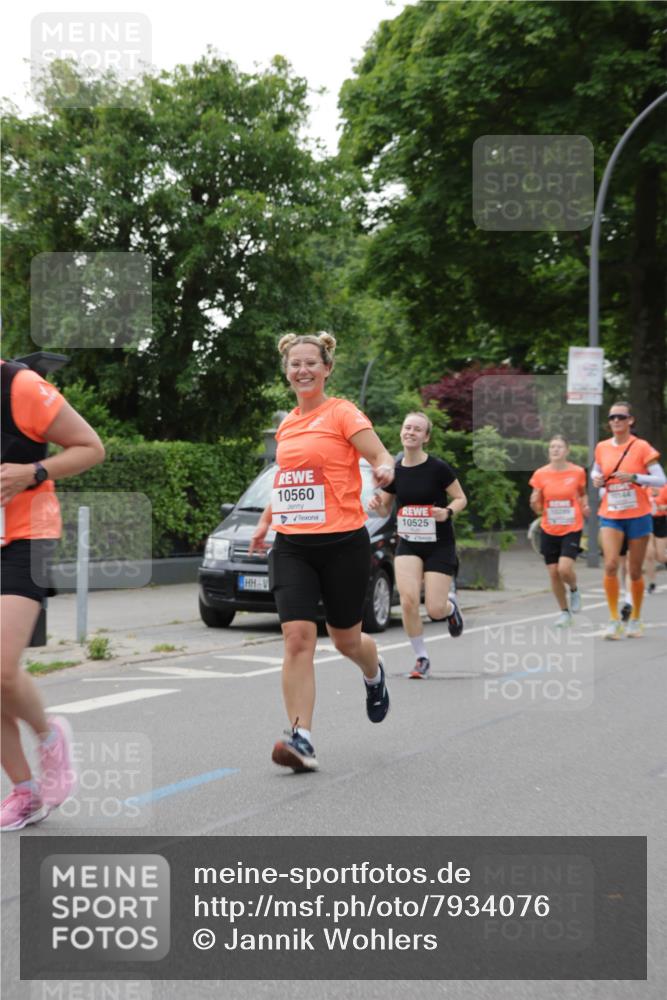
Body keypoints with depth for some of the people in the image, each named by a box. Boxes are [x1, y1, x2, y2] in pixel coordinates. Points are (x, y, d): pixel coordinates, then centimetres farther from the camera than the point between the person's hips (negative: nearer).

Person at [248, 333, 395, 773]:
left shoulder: (343, 413, -4)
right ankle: (302, 739, -14)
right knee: (298, 638, -12)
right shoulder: (286, 425, 14)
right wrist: (266, 520, 26)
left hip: (343, 543, -4)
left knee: (346, 639, 10)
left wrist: (384, 469, -34)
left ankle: (375, 675, 46)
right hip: (291, 546, 4)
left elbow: (381, 456, -12)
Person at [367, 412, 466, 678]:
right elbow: (385, 509, 11)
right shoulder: (394, 471, 0)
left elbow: (461, 498, -3)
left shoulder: (438, 468, -12)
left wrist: (447, 512, -23)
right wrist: (377, 504, -12)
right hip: (408, 545, 3)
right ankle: (421, 658, 4)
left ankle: (451, 605, 33)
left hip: (439, 545, -3)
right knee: (408, 600, -16)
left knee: (435, 610, -7)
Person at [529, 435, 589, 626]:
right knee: (553, 573, 3)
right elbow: (537, 508, 4)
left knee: (564, 569, -18)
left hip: (572, 529, -2)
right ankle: (564, 611, 22)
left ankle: (574, 590, 17)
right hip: (549, 531, 2)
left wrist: (585, 507, -5)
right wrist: (534, 502, -19)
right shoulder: (540, 474, -2)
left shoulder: (577, 472, -4)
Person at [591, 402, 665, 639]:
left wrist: (634, 477, -24)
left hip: (638, 515, -2)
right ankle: (614, 619, -8)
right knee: (610, 564, -17)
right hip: (610, 515, 2)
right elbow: (596, 471, 22)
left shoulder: (641, 447, -8)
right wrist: (596, 479, -1)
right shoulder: (602, 448, 3)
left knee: (635, 571, 6)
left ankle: (635, 619, 25)